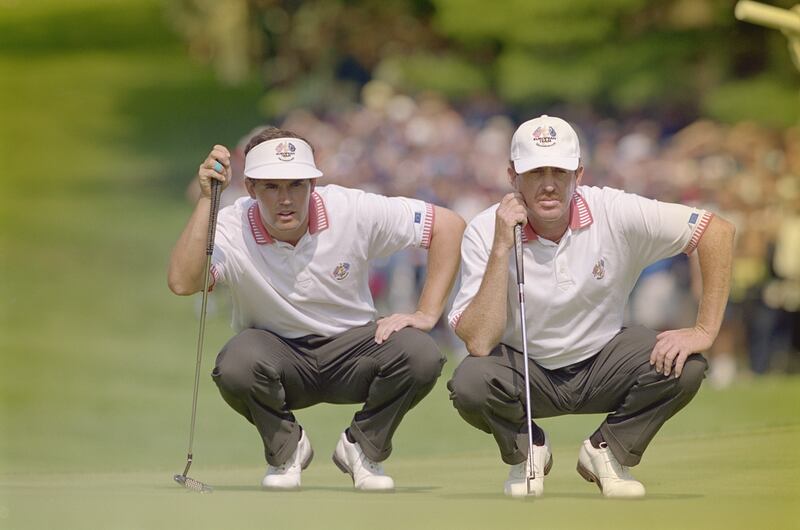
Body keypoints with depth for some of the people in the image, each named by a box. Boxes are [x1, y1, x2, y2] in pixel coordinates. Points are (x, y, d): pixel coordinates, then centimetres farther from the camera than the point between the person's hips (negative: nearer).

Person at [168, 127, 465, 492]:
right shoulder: (233, 230, -17)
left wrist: (426, 315, -15)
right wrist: (207, 199, -35)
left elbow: (448, 224, -10)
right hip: (275, 350, -1)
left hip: (351, 344, 1)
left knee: (420, 355, -28)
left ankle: (361, 449, 1)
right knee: (237, 364, -36)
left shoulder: (353, 212, -16)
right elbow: (182, 283, -35)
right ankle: (285, 448, -2)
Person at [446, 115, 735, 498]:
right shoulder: (485, 232, -20)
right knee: (469, 382, -33)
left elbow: (718, 232, -16)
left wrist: (704, 331, -21)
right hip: (525, 373, -1)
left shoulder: (614, 213, -19)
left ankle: (606, 452, 3)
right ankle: (526, 451, 2)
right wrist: (501, 249, -34)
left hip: (603, 363, 1)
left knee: (684, 365, -25)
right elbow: (478, 343, -28)